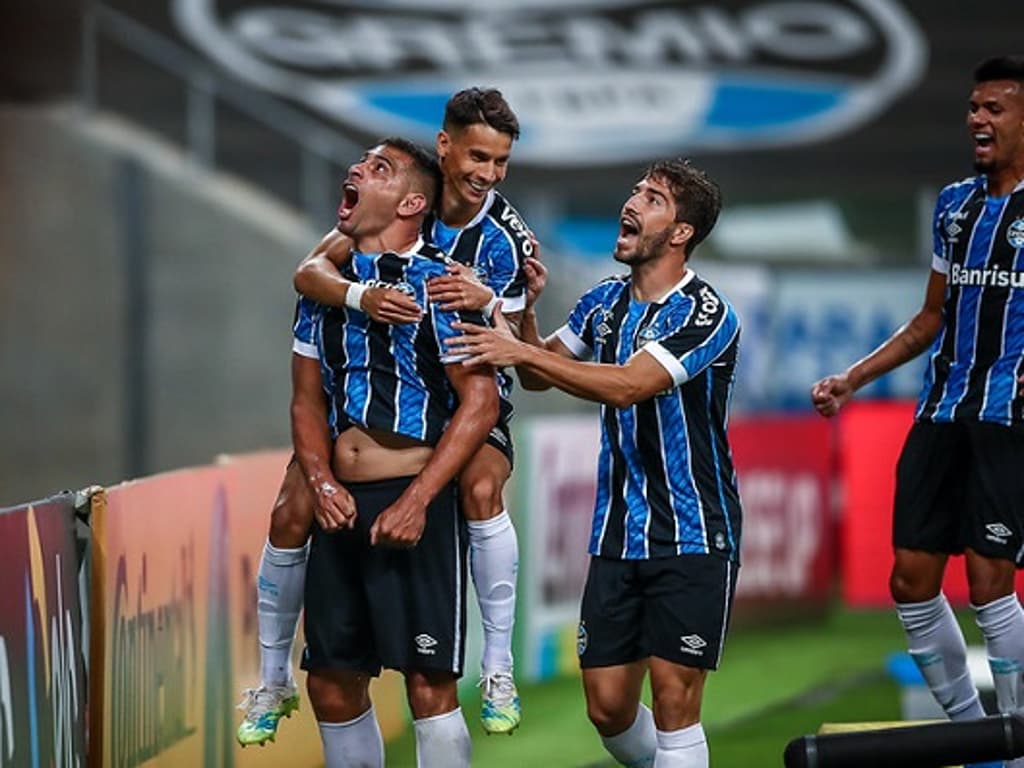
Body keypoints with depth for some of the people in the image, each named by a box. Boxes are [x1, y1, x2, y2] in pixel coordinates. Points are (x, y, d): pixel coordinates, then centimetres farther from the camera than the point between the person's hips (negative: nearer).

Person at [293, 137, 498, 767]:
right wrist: (322, 484, -2)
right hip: (342, 505, 7)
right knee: (332, 682, 8)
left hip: (415, 503, -7)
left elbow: (480, 401, -11)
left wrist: (417, 502, -16)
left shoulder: (438, 284, -6)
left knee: (429, 681, -8)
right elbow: (308, 397, 16)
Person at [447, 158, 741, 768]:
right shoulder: (605, 301, 8)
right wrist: (526, 312, 0)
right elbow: (539, 376, 19)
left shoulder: (706, 313, -15)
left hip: (692, 536, -6)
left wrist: (521, 351, -24)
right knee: (608, 707, 5)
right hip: (618, 533, 6)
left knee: (673, 701, -9)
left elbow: (627, 386, -27)